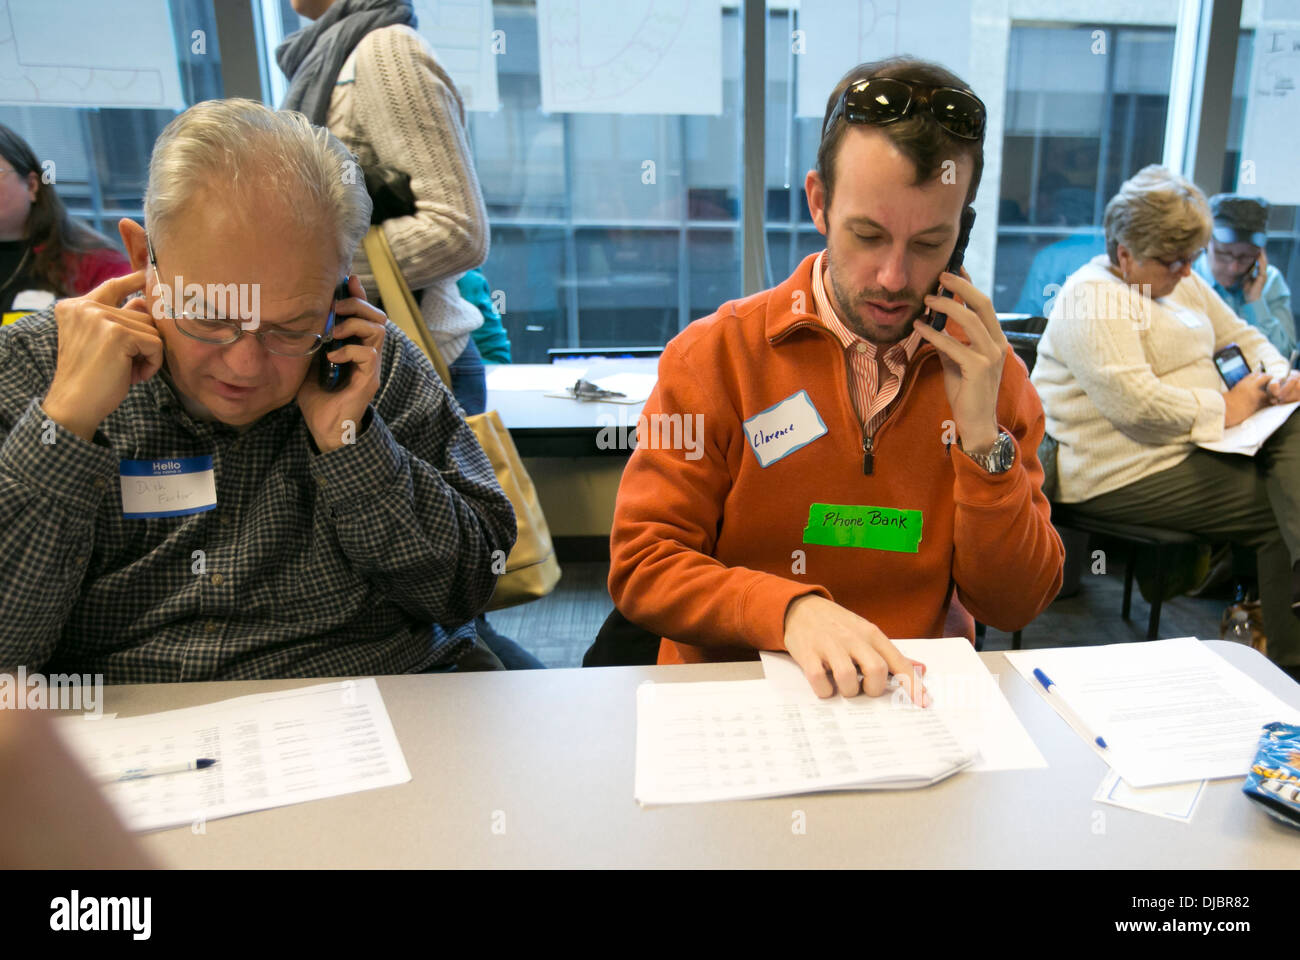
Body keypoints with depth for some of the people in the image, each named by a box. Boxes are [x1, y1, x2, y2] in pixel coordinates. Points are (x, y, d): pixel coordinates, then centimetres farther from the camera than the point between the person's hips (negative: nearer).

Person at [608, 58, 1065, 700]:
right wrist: (791, 609, -24)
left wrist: (982, 437, -12)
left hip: (915, 692, 2)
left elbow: (1015, 608, 0)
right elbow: (642, 566, -9)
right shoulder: (714, 355, -6)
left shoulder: (989, 373, 1)